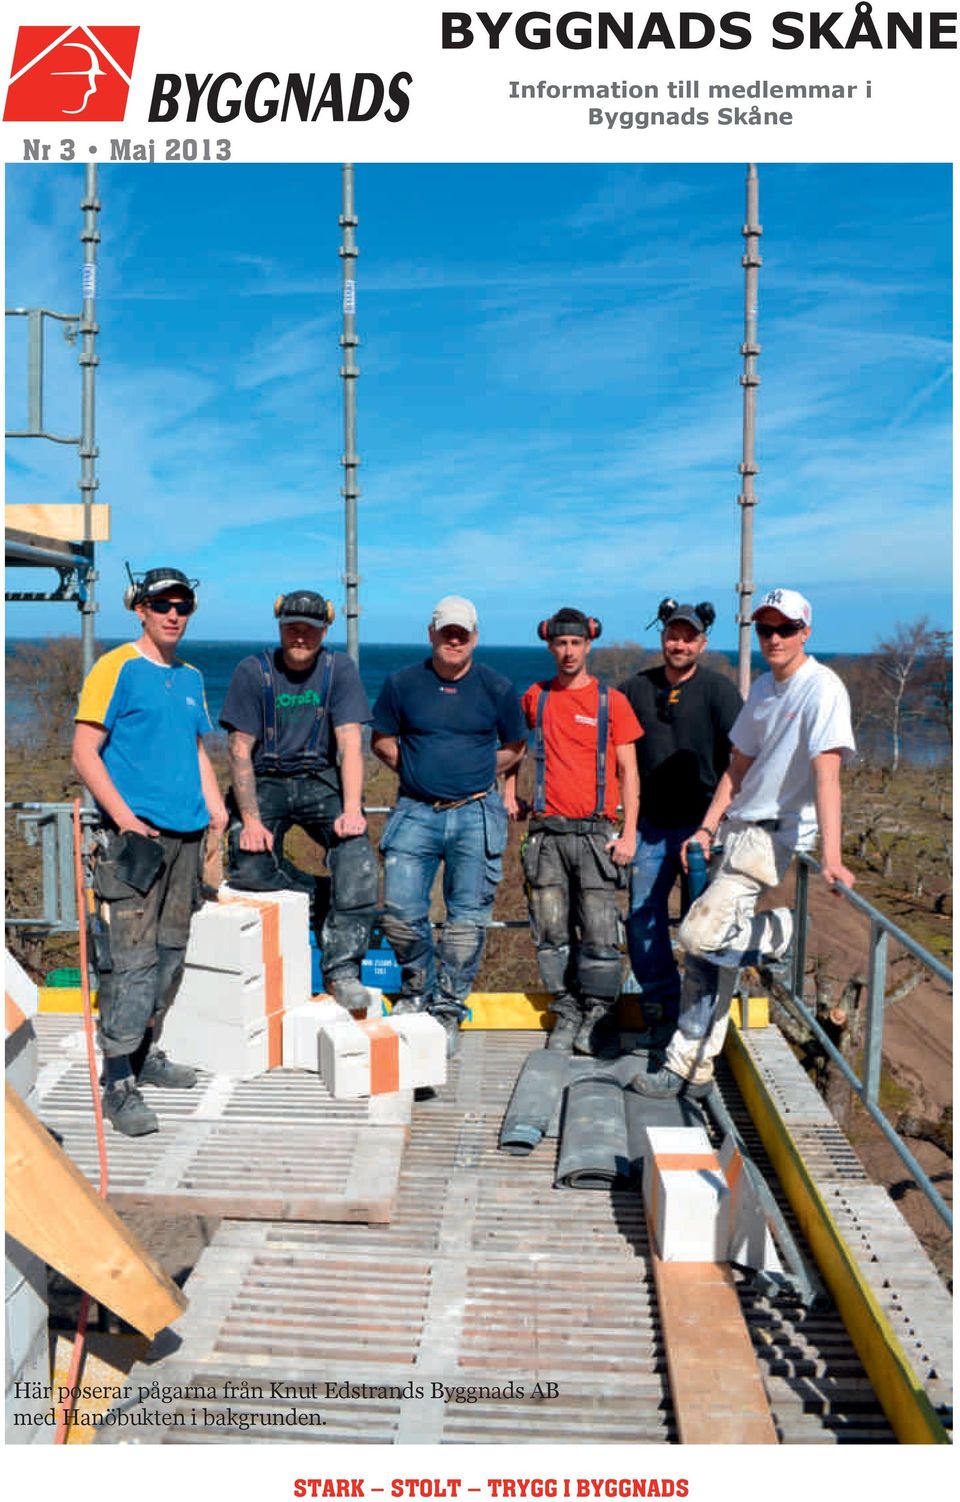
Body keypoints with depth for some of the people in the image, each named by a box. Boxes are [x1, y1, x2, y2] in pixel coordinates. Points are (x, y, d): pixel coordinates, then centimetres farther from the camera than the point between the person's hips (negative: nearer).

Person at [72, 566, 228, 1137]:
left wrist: (215, 806, 9)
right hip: (136, 835, -7)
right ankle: (119, 1084, -2)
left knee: (171, 953, 13)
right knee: (132, 957, -9)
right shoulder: (117, 668, -4)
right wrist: (124, 817, -16)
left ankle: (148, 1053, 27)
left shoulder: (191, 678, 16)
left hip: (186, 833, 7)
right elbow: (85, 752, -8)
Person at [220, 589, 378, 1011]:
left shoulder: (339, 669, -3)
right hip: (264, 782, 0)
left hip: (320, 781, 0)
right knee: (248, 869, -24)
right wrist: (250, 819, -19)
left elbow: (350, 744, -9)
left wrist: (352, 809, -23)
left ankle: (342, 968, -21)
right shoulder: (252, 672, -5)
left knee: (357, 851, -26)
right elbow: (240, 750, -7)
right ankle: (323, 899, 1)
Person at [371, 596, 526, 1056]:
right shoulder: (402, 683, 4)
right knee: (400, 910, -5)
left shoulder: (497, 688, 3)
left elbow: (514, 747, 14)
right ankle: (416, 990, 21)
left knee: (467, 918, 1)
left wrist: (474, 776, 6)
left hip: (476, 815, 0)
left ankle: (447, 1011, 14)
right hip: (416, 811, 1)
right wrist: (418, 770, 5)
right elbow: (382, 741, 14)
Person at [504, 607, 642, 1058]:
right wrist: (509, 792, 17)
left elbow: (628, 772, 3)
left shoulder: (611, 702, 3)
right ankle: (567, 1015, 18)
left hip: (594, 831, -2)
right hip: (546, 833, 2)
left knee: (599, 932, -3)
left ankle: (599, 1020, 10)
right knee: (551, 932, 6)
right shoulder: (535, 698, 9)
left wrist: (629, 832, -5)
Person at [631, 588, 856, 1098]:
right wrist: (707, 829, 12)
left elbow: (826, 774, -24)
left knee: (701, 935, -18)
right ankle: (691, 1066, 16)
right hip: (738, 832, 8)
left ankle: (784, 935, 6)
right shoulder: (762, 688, 12)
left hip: (778, 837, -8)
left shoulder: (822, 688, -13)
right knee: (711, 947, 8)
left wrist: (830, 855, -31)